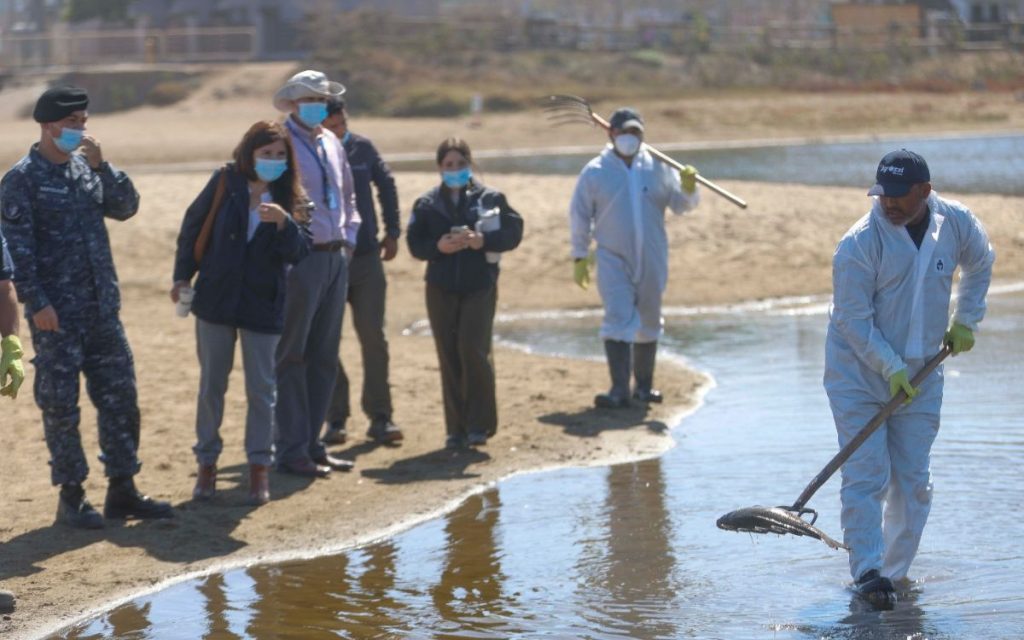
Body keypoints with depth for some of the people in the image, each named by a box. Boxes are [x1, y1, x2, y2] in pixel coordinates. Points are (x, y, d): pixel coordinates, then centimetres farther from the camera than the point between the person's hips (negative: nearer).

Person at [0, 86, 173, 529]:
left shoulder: (85, 168, 12)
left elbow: (126, 208, 6)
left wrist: (101, 166, -6)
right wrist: (36, 304, -17)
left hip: (102, 309, 6)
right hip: (57, 313, -6)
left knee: (119, 396, 8)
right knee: (60, 405, 1)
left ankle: (122, 490, 17)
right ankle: (71, 497, 9)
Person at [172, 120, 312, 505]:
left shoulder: (290, 199, -3)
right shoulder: (225, 182, -4)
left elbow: (299, 253, -12)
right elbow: (193, 225, 4)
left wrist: (283, 222, -29)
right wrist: (183, 276, 1)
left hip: (263, 305, 0)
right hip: (216, 300, 0)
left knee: (261, 390, 4)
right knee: (211, 385, 8)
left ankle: (259, 469, 13)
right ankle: (207, 463, 19)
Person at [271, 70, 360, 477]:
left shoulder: (331, 143, 14)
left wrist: (349, 237, 14)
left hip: (335, 257, 8)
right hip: (300, 259, -8)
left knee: (325, 356, 12)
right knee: (292, 357, -2)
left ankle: (311, 442, 20)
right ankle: (292, 451, 1)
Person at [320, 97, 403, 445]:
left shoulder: (363, 147, 2)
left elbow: (386, 185, 15)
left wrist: (392, 232, 12)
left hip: (366, 259, 2)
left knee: (373, 336, 0)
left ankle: (380, 417, 6)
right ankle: (335, 419, 11)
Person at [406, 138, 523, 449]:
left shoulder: (490, 198, 2)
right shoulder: (427, 204, 7)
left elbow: (513, 231, -1)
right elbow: (414, 243, 4)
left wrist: (483, 240, -17)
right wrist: (438, 246, -15)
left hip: (480, 286, -2)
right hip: (441, 288, 2)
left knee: (473, 349, -14)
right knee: (449, 356, 3)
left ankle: (479, 424, -3)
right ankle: (457, 429, 11)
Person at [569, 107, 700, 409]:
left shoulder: (658, 168, 1)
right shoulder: (594, 172, -3)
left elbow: (681, 205, 1)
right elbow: (579, 216, 3)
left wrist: (688, 189, -21)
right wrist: (580, 257, 3)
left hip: (652, 260, 3)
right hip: (613, 259, -3)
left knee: (649, 323, 13)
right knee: (618, 319, -15)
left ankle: (644, 385, 28)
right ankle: (619, 390, -18)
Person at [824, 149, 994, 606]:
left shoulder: (958, 224, -4)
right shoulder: (860, 243, -18)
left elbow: (979, 263, 19)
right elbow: (853, 320, -17)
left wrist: (965, 320, 13)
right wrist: (891, 367, -22)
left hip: (920, 375, 4)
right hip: (859, 373, -4)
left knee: (913, 480, 5)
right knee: (866, 476, -11)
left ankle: (895, 570, 16)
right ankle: (868, 571, -10)